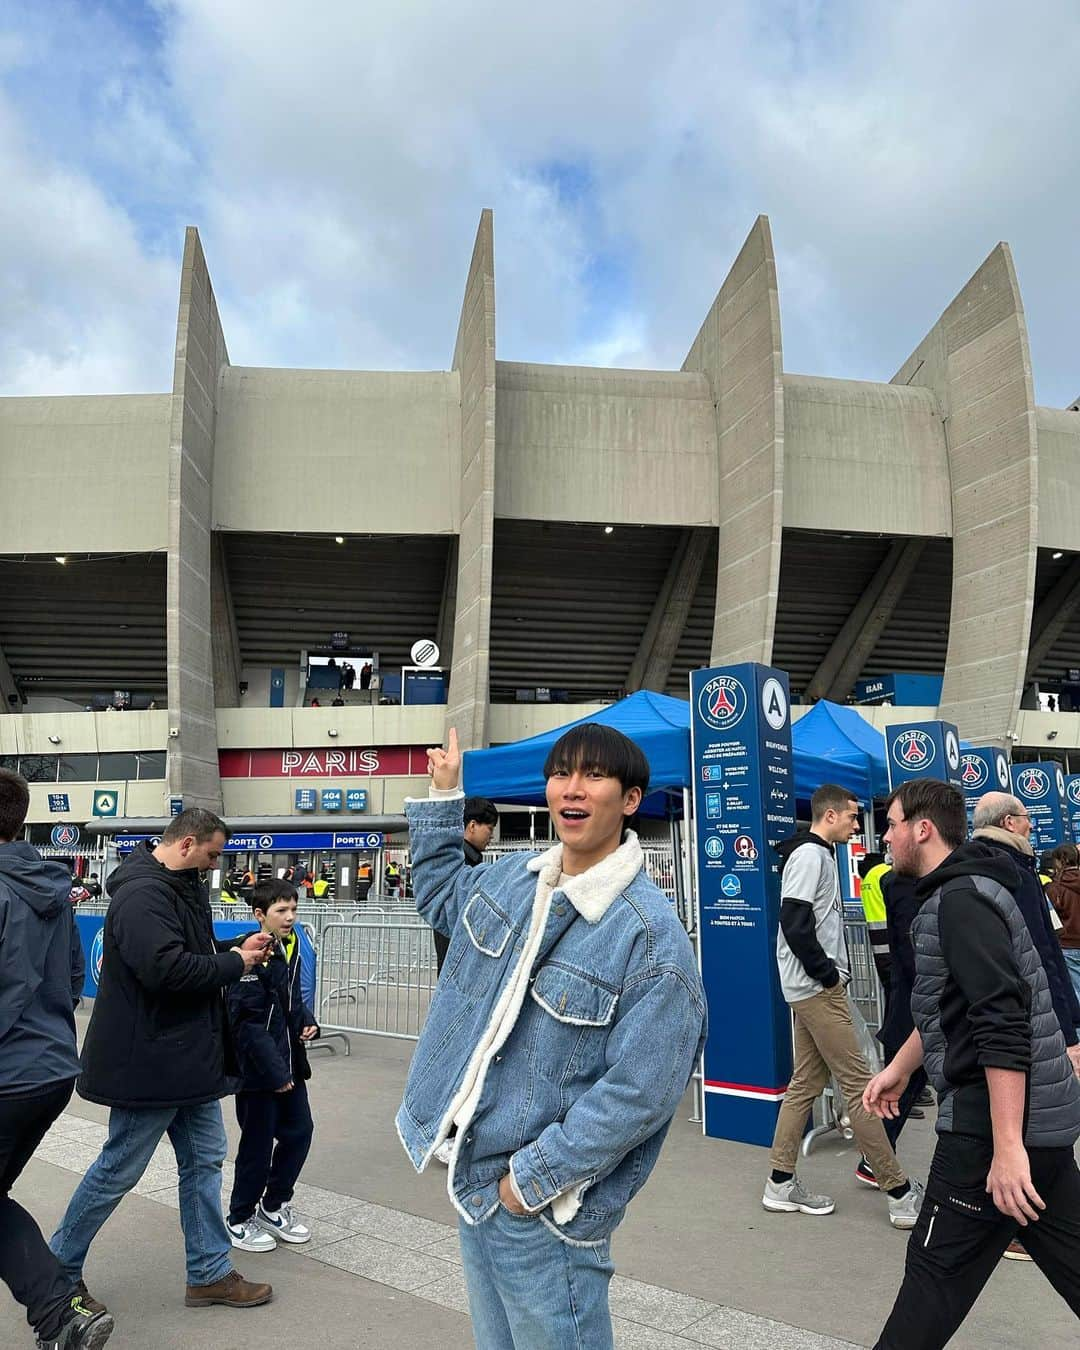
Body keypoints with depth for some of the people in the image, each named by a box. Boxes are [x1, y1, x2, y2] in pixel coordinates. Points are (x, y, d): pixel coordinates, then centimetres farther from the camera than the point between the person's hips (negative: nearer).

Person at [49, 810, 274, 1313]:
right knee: (118, 1170, 6)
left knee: (204, 1159, 13)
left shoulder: (182, 888, 10)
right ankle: (58, 1268, 28)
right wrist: (235, 963, -19)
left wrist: (235, 950, 3)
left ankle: (210, 1273, 24)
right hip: (149, 1060, -10)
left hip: (189, 1058, 10)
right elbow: (165, 968, -33)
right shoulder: (142, 894, -23)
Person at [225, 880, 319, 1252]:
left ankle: (273, 1207, 31)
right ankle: (240, 1219, 24)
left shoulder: (290, 948, 6)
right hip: (258, 1068, -8)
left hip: (290, 1062, 8)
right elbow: (249, 1023, -20)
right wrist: (274, 1072, -20)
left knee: (299, 1131, 12)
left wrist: (307, 1022, 2)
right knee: (258, 1142, 4)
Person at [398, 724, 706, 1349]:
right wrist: (444, 794, 14)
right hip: (471, 1173, 7)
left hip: (545, 1204, -7)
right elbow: (442, 893, 23)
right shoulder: (512, 878, 0)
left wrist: (532, 1178, -18)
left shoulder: (651, 934, -23)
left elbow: (638, 1093, -24)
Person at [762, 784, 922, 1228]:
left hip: (815, 988, 10)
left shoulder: (820, 855, 17)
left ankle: (781, 1184, 18)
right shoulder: (809, 855, -14)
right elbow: (795, 925, -22)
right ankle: (901, 1194, 1)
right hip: (818, 990, -10)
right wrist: (829, 975, -15)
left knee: (806, 1083, 12)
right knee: (858, 1084, -5)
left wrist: (836, 971, 9)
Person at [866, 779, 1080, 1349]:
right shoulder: (960, 893, 14)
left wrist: (1006, 1145, -28)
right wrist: (899, 1067, 29)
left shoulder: (961, 901, -18)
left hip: (999, 1119, -10)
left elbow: (1003, 1026, -26)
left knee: (936, 1271, 2)